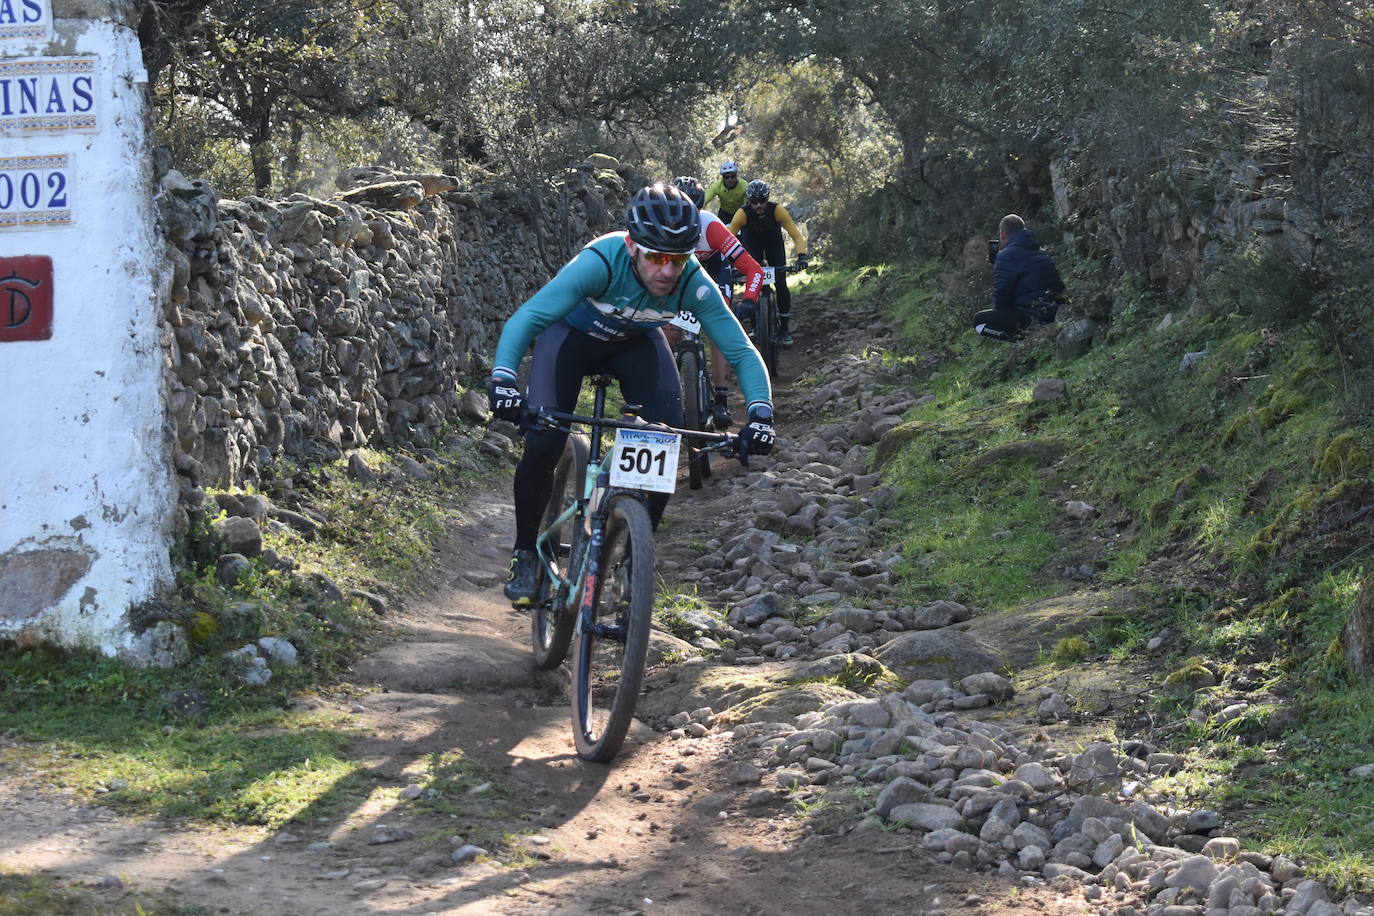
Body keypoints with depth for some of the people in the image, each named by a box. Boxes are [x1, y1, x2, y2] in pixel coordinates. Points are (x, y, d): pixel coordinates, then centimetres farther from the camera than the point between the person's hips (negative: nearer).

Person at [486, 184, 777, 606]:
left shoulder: (694, 284, -30)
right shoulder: (600, 262, -39)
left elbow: (742, 351, -25)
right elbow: (525, 319, -42)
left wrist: (760, 412, -42)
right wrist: (502, 378, -59)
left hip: (636, 342, 3)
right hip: (572, 334, -3)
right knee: (542, 443, -19)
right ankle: (525, 556, 3)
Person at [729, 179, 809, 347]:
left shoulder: (777, 210, -33)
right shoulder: (743, 213, -33)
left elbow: (796, 236, -32)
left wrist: (801, 256, -48)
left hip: (773, 241, 0)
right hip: (752, 242, 0)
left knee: (781, 283, -11)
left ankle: (785, 327, 1)